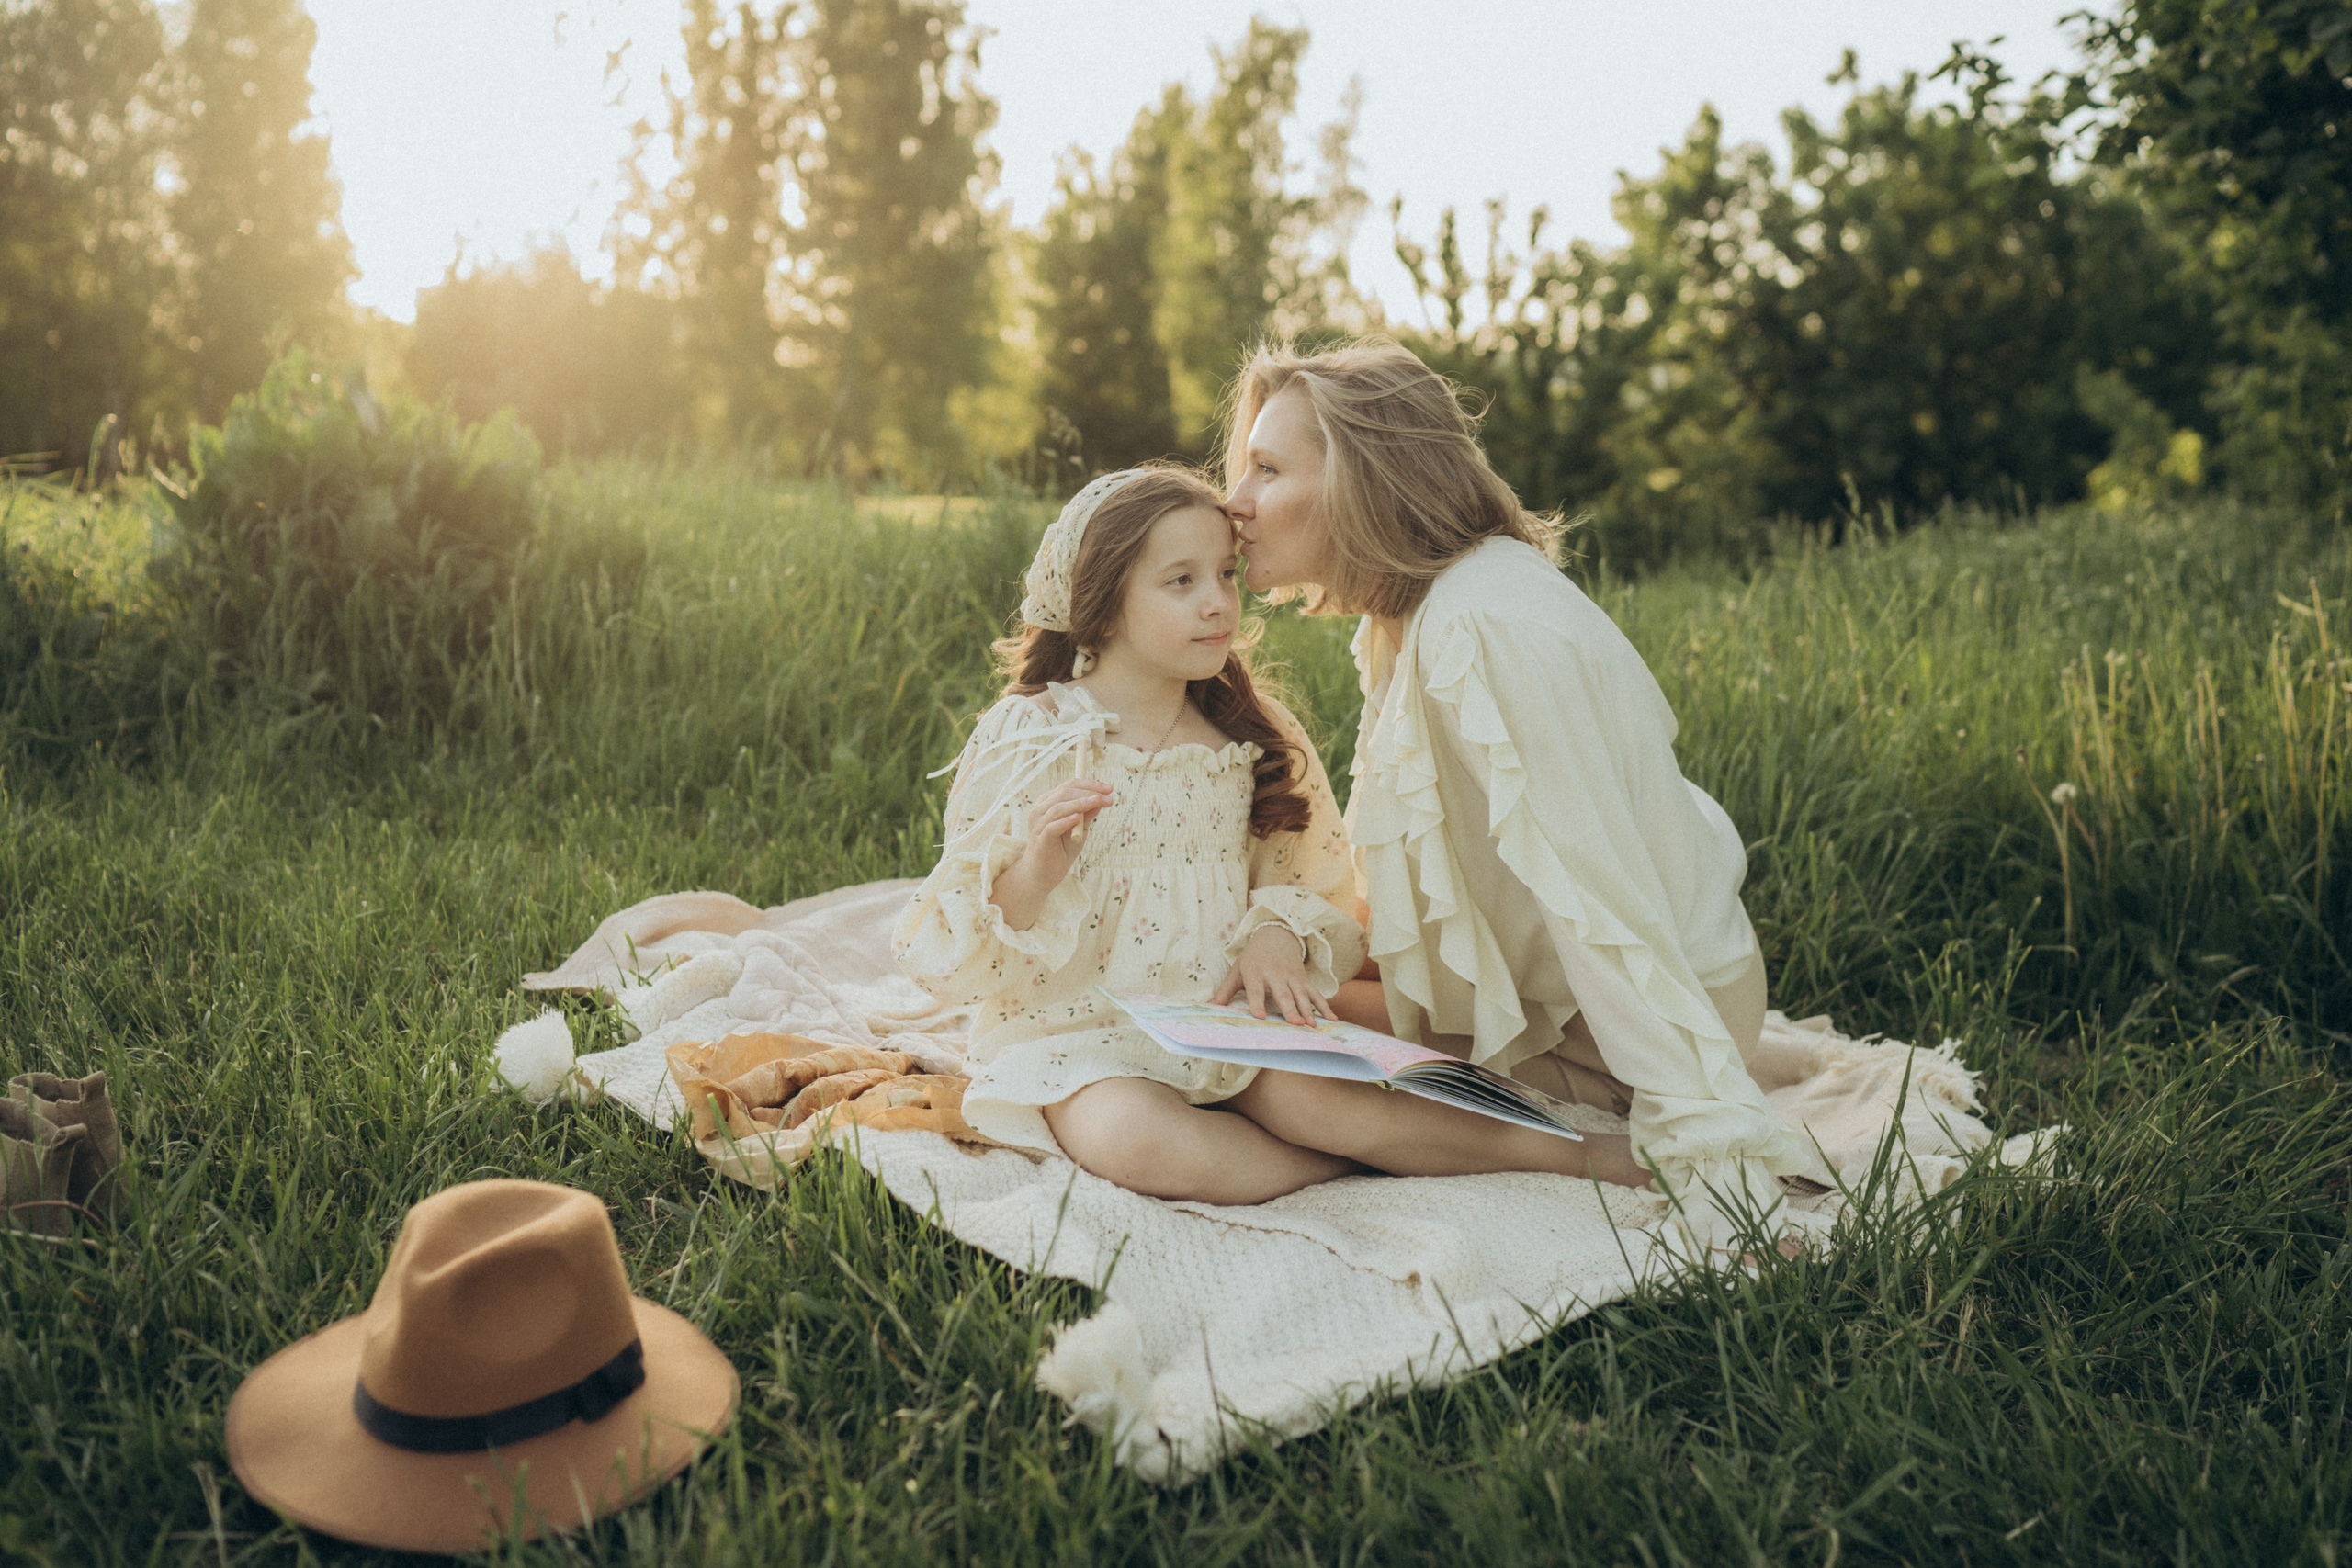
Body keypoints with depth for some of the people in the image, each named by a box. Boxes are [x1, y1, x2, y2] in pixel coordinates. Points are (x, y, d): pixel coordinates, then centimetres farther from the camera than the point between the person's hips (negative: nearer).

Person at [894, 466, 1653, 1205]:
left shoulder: (1251, 739, 5)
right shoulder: (1024, 738, -7)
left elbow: (1309, 883, 14)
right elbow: (950, 949, -7)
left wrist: (1278, 930, -10)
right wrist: (1033, 873, -29)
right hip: (1080, 1038, -2)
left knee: (1308, 1091, -28)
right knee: (1135, 1139, -34)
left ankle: (1579, 1150, -14)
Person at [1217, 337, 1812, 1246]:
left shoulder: (1484, 626, -28)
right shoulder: (1402, 619, 3)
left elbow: (1598, 896, -32)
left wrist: (1708, 1156, -33)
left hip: (1634, 1027, -9)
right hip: (1540, 979, 9)